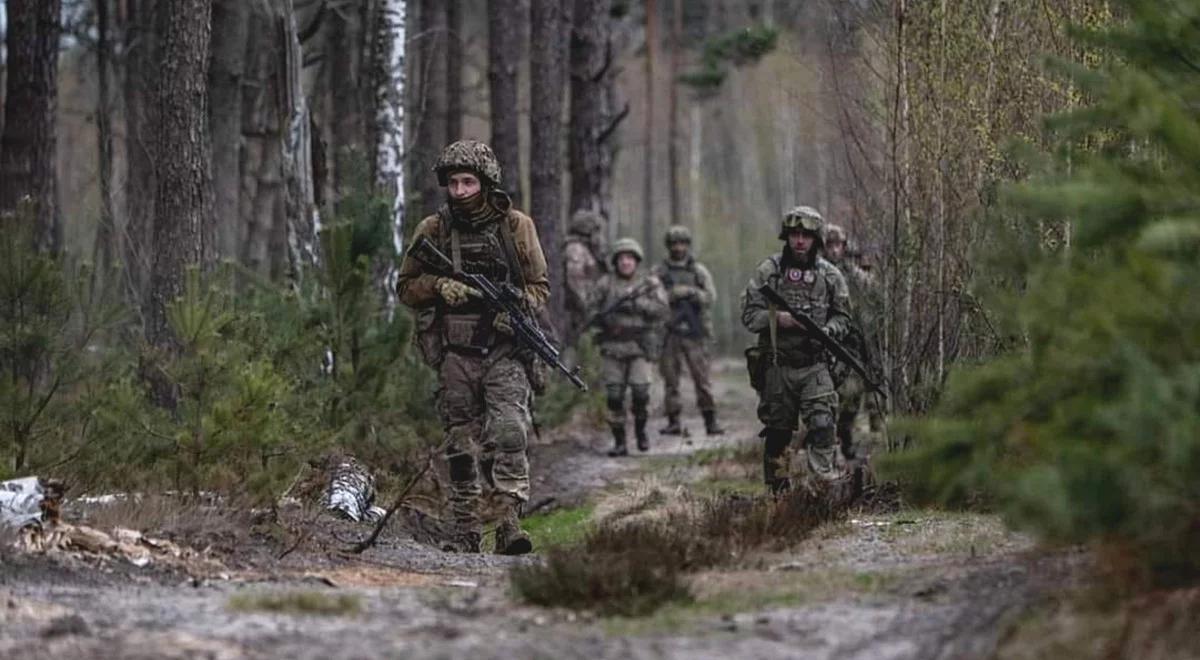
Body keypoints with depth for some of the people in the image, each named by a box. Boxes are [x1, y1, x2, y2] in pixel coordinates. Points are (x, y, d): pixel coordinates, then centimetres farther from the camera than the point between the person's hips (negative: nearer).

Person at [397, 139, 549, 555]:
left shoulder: (516, 226, 4)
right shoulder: (433, 230, 6)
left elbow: (540, 286, 8)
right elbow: (405, 287, 10)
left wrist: (516, 307, -13)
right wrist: (439, 285, -10)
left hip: (505, 351, -2)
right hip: (456, 352, 2)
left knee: (509, 429, -18)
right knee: (462, 442, 5)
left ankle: (510, 523, -21)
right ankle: (464, 531, 11)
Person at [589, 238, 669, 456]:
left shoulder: (649, 283, 6)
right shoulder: (606, 283, 8)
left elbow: (661, 309, -5)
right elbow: (593, 309, 12)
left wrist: (636, 303, -16)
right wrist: (602, 317, -9)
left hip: (640, 346, -1)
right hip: (613, 346, 1)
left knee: (640, 391, -10)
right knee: (614, 395, -2)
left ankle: (640, 429, 15)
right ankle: (619, 442, 5)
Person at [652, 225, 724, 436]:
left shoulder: (699, 271, 8)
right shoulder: (659, 272, 8)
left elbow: (711, 297, 0)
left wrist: (692, 292, -17)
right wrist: (671, 295, -14)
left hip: (695, 332, -1)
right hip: (669, 332, 1)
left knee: (702, 377, -4)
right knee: (670, 379, 1)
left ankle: (710, 421, -3)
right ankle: (673, 422, 6)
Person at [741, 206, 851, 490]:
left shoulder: (829, 275, 5)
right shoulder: (768, 271, 1)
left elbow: (842, 316, 12)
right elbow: (749, 314, 0)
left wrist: (828, 330, -10)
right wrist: (778, 319, -18)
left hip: (815, 367, 0)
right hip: (777, 367, 0)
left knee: (822, 425, -16)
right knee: (777, 432, 7)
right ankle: (777, 489, 19)